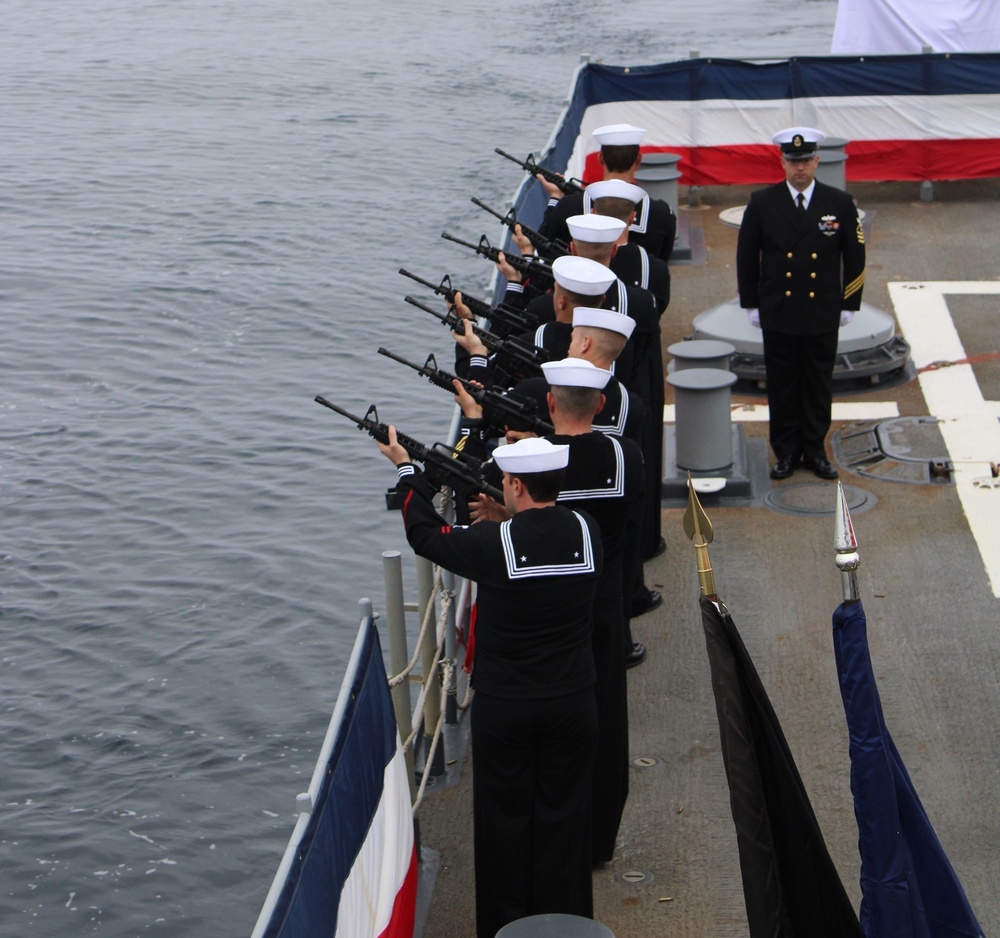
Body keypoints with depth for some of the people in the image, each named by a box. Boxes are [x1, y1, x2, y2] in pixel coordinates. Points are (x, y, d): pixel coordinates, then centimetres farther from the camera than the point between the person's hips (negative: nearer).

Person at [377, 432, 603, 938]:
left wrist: (406, 469, 10)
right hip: (572, 703, 3)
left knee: (504, 818, 10)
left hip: (502, 708, -3)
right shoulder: (586, 532, -7)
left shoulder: (494, 543, -17)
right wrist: (500, 516, 15)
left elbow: (426, 535, -2)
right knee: (563, 814, 12)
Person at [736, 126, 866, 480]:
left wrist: (849, 304, 3)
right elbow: (747, 257, 4)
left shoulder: (840, 204, -2)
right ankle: (786, 452, 17)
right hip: (777, 314, 0)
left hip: (823, 314, 0)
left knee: (819, 386, 8)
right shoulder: (762, 203, -3)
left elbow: (855, 258, 4)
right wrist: (750, 304, 2)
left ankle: (815, 450, 20)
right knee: (782, 385, 7)